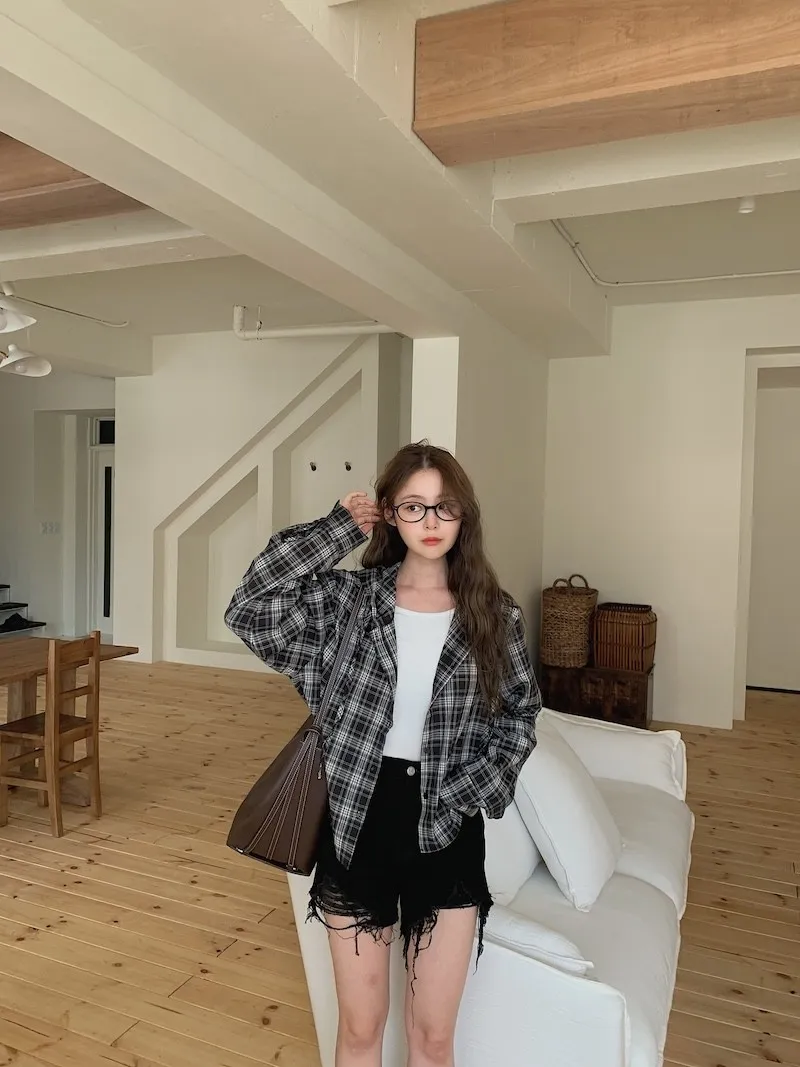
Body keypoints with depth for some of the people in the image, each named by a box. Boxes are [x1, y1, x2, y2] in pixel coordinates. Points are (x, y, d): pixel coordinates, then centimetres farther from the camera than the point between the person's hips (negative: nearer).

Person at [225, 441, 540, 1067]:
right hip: (359, 821, 0)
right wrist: (339, 529, -14)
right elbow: (251, 609, -18)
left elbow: (519, 714, 5)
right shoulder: (348, 599, -6)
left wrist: (471, 792, -8)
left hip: (447, 831, 1)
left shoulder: (494, 614, -3)